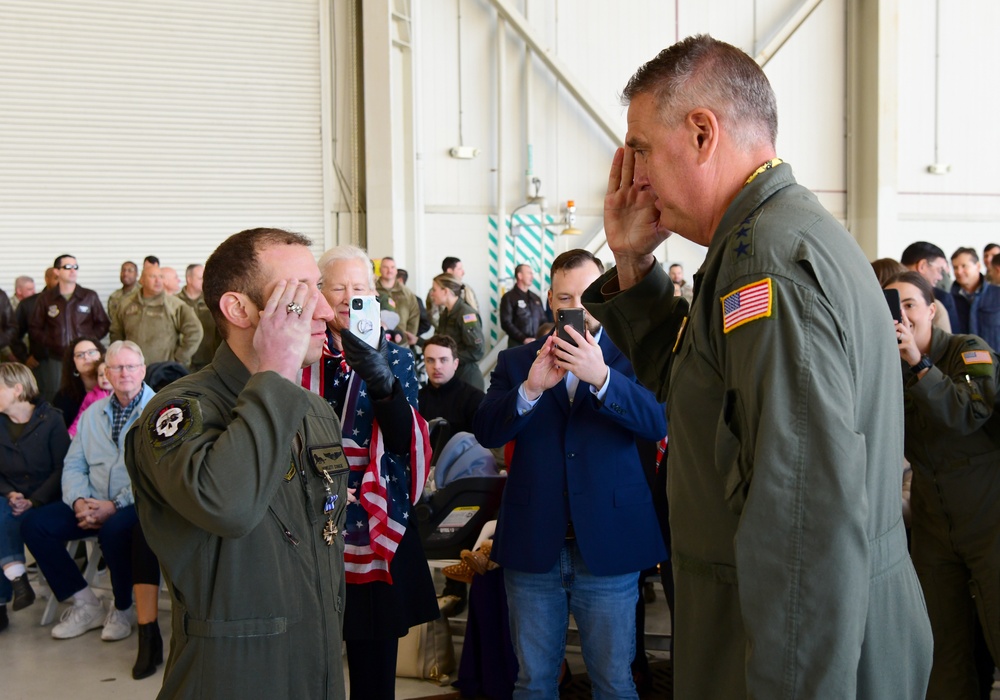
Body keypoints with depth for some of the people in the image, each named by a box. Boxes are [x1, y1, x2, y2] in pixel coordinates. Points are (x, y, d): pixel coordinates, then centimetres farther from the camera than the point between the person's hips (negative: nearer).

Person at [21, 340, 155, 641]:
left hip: (137, 504, -7)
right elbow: (73, 465, 13)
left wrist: (115, 506, -21)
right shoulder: (93, 413, 17)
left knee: (114, 530, -37)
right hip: (93, 504, 7)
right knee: (35, 523, -10)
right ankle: (86, 605, 0)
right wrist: (79, 501, -8)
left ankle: (123, 609, -8)